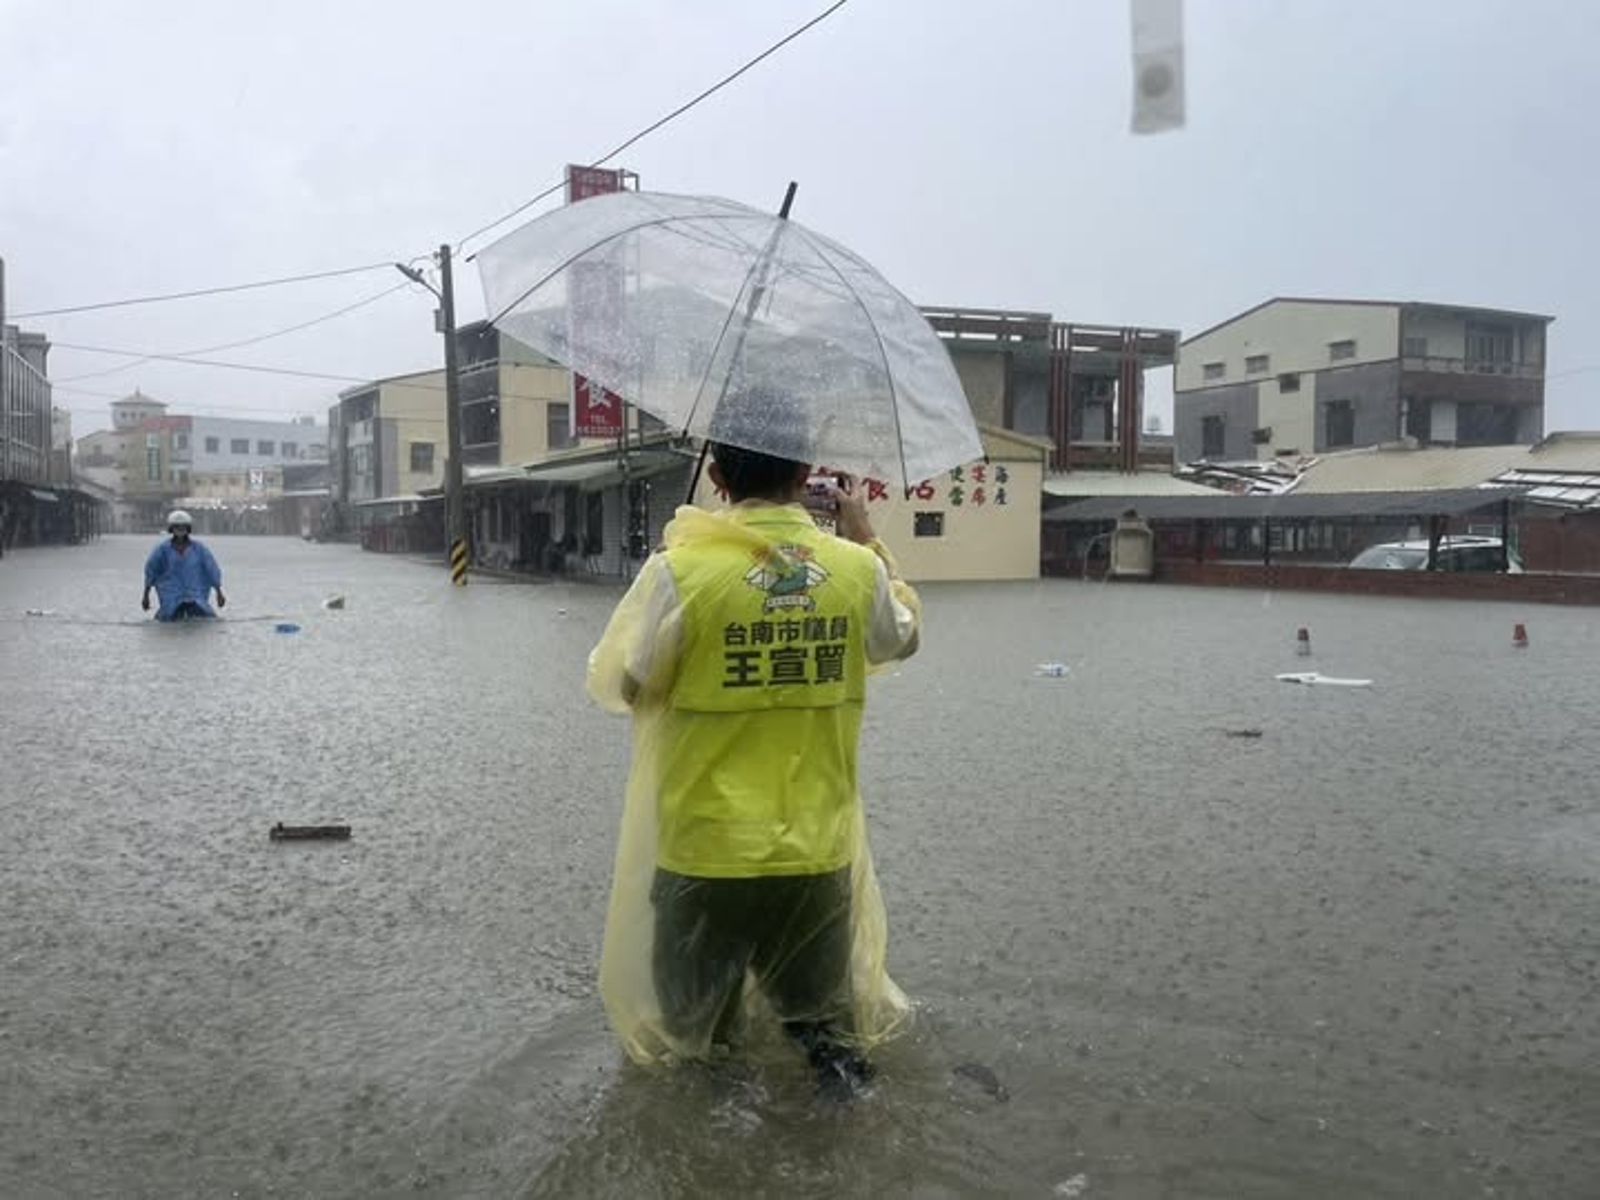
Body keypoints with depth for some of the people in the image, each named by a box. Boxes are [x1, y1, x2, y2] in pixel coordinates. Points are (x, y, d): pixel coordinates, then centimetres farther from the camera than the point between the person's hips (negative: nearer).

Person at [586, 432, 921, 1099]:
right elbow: (904, 637, 14)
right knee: (820, 1007, 23)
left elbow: (612, 686, -4)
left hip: (705, 856, -2)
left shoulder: (680, 570, -17)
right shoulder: (857, 568, -7)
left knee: (688, 1023, 21)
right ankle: (832, 1036, 1)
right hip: (821, 854, 2)